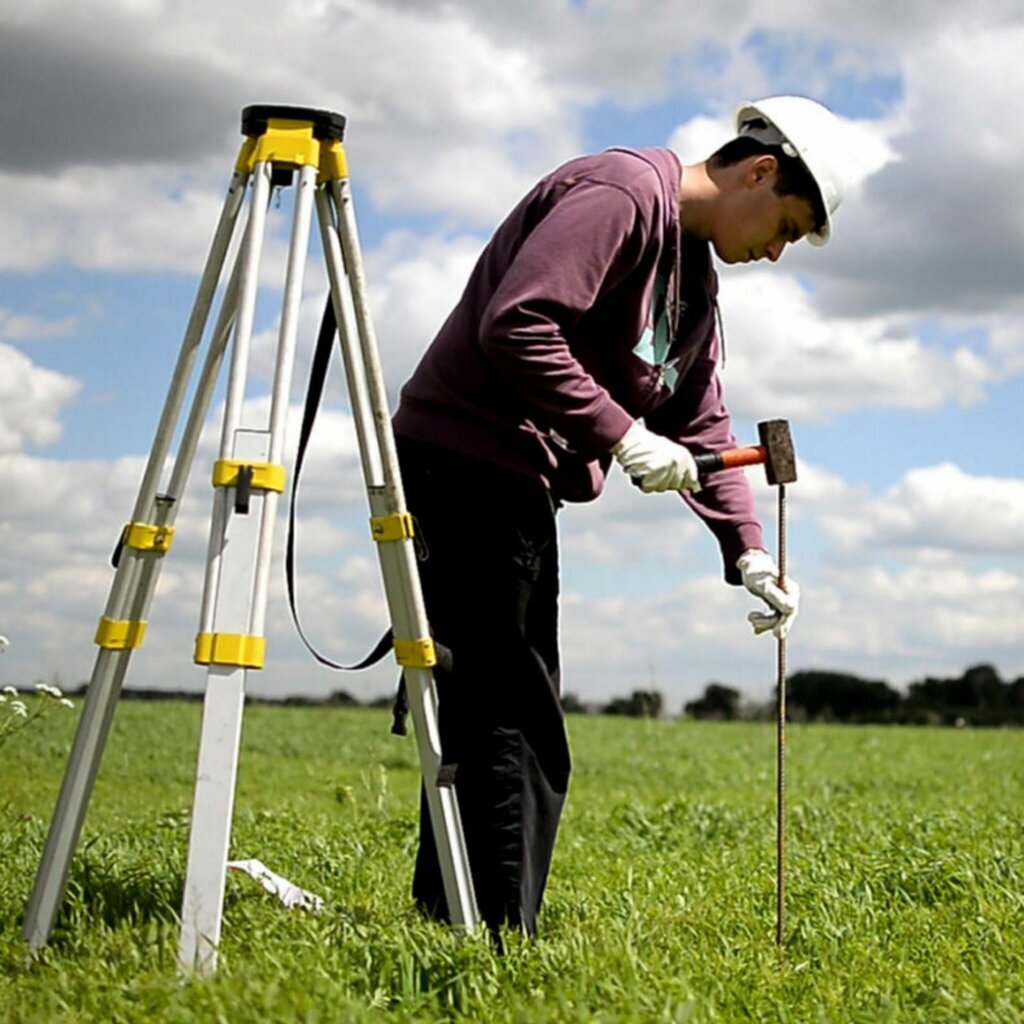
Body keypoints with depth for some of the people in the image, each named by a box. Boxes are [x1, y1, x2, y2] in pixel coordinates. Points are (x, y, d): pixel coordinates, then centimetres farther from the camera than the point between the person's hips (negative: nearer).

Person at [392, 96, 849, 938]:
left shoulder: (695, 273, 19)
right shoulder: (619, 193, -13)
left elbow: (702, 425, 19)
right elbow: (516, 326, -24)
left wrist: (748, 553, 9)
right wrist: (621, 435, -21)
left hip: (519, 482, 11)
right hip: (466, 463, -10)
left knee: (484, 718, 11)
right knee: (512, 723, -11)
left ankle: (446, 924, 17)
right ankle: (497, 940, -9)